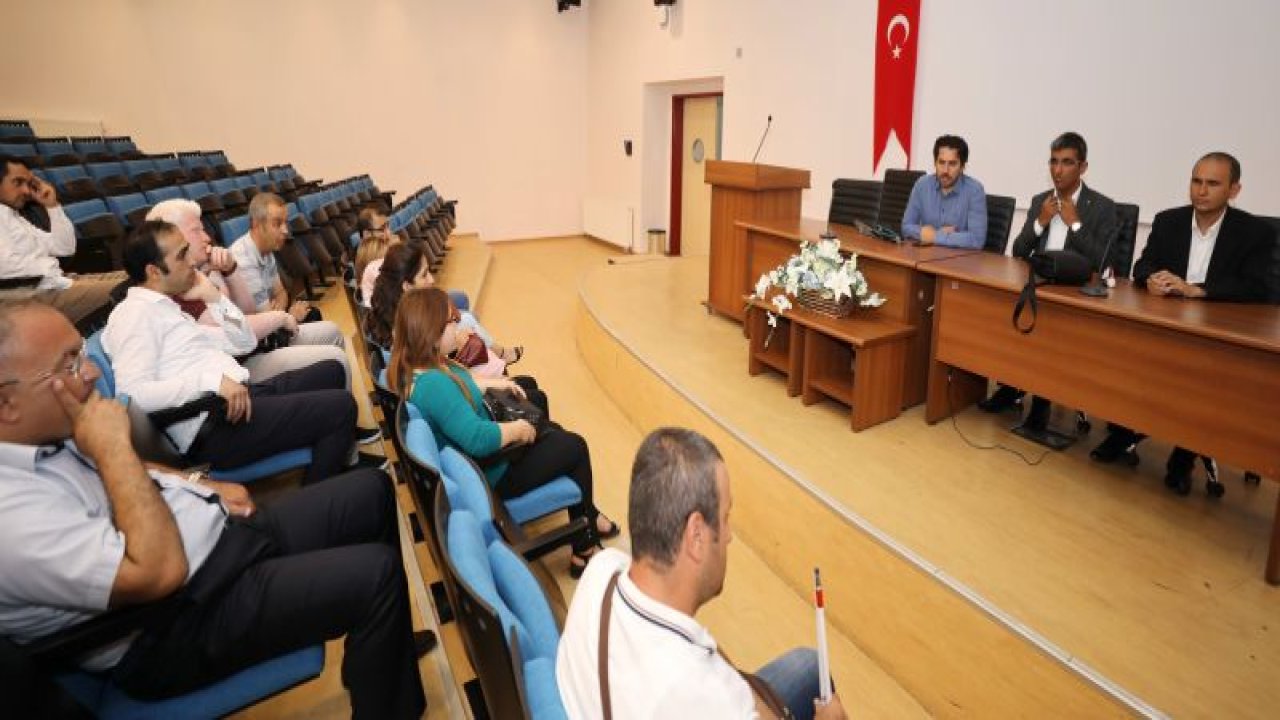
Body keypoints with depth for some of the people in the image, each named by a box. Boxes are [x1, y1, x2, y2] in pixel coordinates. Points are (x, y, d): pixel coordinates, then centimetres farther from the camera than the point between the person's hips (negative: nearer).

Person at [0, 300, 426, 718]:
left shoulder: (46, 432, 0)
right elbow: (161, 570, -31)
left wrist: (203, 485, 6)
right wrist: (112, 445, -26)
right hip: (182, 617, -9)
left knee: (372, 490, 7)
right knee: (377, 573, -20)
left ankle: (390, 645, 25)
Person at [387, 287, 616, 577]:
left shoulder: (413, 366, -5)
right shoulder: (433, 384, -37)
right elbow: (478, 439, -41)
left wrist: (491, 383, 8)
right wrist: (518, 429, -25)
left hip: (472, 458, 10)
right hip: (486, 476, -10)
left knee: (554, 431, 21)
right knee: (575, 447, 3)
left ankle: (589, 516, 35)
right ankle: (584, 548, 22)